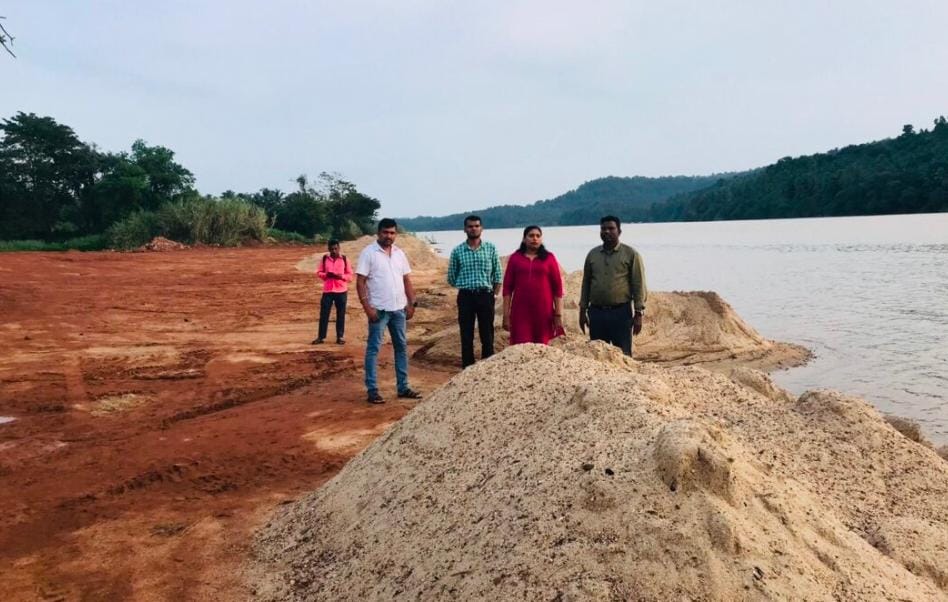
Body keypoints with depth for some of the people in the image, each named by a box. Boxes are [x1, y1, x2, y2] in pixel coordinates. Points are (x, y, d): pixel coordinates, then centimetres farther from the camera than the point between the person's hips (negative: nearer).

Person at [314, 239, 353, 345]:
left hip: (341, 291, -1)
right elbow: (319, 272, 7)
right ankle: (321, 337, 9)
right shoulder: (324, 258, 5)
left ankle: (340, 336, 13)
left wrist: (342, 276, -18)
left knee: (341, 314, 4)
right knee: (324, 314, 2)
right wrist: (326, 275, -13)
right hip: (327, 290, 1)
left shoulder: (344, 259, 1)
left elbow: (350, 275, 1)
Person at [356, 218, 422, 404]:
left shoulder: (399, 253, 10)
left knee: (401, 347, 11)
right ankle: (372, 390, 3)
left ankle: (403, 387, 20)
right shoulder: (368, 253, -7)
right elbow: (360, 282, -11)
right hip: (379, 309, -6)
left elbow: (406, 280, 14)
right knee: (373, 348, -1)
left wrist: (411, 304, 7)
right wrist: (367, 307, -18)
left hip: (399, 309, 6)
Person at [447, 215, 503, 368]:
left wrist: (495, 294, 0)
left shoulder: (491, 249, 2)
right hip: (466, 296, 0)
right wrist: (465, 286, 9)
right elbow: (451, 277, 9)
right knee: (466, 335, 5)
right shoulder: (457, 251, 2)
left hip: (485, 295, 0)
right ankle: (468, 368, 14)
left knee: (487, 335, 3)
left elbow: (497, 274, 5)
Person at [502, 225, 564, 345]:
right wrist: (506, 314, -1)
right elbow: (507, 287, 5)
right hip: (520, 310, 0)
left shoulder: (549, 258, 5)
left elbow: (557, 287, 4)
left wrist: (558, 314, -1)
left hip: (543, 310, 0)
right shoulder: (515, 258, 6)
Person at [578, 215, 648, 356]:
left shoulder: (631, 254, -1)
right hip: (596, 312, 4)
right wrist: (582, 311, 10)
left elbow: (638, 285, -3)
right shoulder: (592, 254, 11)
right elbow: (586, 283, 14)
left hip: (621, 312, -3)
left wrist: (638, 314, -9)